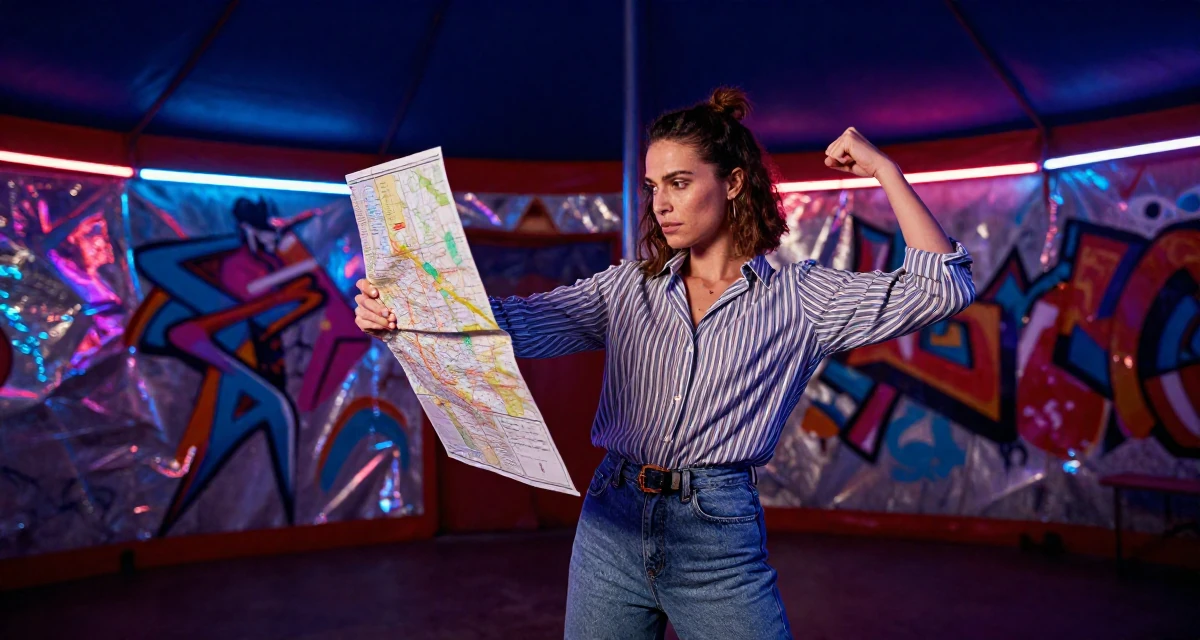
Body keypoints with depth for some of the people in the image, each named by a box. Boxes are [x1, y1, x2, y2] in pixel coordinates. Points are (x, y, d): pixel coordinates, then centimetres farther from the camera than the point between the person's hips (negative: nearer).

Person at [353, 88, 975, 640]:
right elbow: (522, 320, -5)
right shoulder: (630, 287, 6)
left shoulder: (798, 298, 0)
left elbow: (942, 286, -6)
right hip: (611, 527, 3)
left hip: (720, 539, -2)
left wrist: (883, 169, -6)